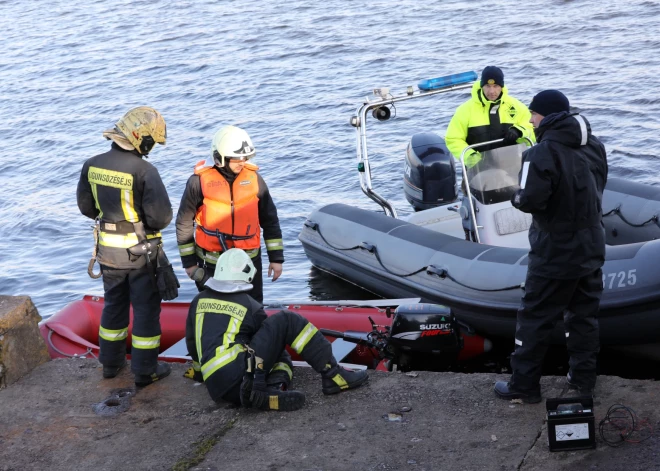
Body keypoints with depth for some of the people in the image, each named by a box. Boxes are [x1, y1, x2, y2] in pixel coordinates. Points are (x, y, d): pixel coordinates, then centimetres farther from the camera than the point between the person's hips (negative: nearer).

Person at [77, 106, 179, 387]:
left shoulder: (92, 165, -6)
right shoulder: (144, 171, -23)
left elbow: (86, 207, 5)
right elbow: (162, 216, -23)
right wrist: (148, 223, -1)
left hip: (108, 248, 5)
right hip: (141, 251, -5)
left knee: (114, 304, 22)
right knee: (146, 308, 8)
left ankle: (111, 362, 33)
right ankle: (145, 371, 15)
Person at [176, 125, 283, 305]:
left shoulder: (253, 177, -2)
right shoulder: (200, 181, -10)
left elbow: (269, 219, 6)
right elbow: (184, 223, -1)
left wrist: (276, 257, 5)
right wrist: (188, 261, 2)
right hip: (212, 262, -2)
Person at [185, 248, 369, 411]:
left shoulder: (199, 301, 22)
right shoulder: (250, 306, 13)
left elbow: (192, 344, 32)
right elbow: (270, 333, 26)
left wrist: (198, 370, 53)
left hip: (216, 389, 5)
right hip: (238, 371, -5)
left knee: (282, 358, 27)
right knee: (287, 321, 5)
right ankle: (333, 375, -4)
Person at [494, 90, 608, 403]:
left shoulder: (543, 153, -21)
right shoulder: (594, 147, 3)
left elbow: (530, 200, -26)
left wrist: (515, 197, -6)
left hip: (555, 254, -7)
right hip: (591, 248, 7)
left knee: (535, 318, 4)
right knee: (584, 314, 16)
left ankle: (524, 385, 10)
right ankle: (583, 377, 24)